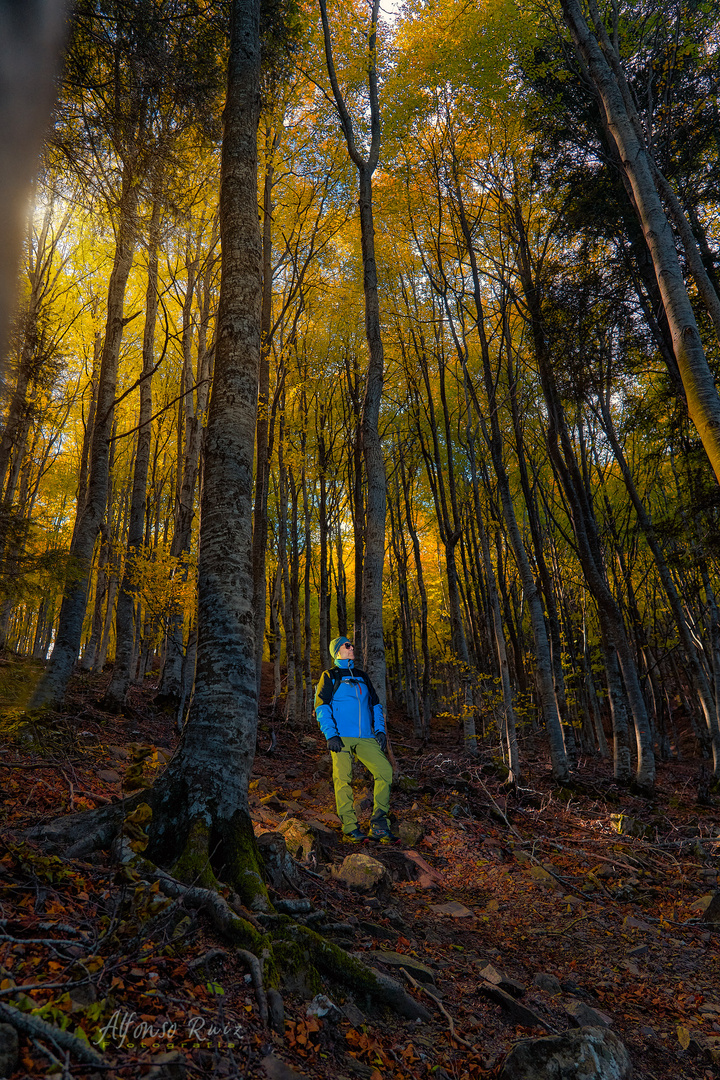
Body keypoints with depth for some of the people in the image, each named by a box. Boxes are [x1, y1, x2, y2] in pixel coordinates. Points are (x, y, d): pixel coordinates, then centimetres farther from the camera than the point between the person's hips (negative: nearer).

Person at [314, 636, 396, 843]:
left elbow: (375, 704, 24)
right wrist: (330, 734, -12)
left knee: (385, 770, -10)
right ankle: (350, 828, 6)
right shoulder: (330, 676, 7)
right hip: (341, 737, -4)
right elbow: (321, 707, -1)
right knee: (342, 779, -6)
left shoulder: (362, 676, 22)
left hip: (365, 738, 4)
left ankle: (379, 825, -3)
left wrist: (380, 730, 11)